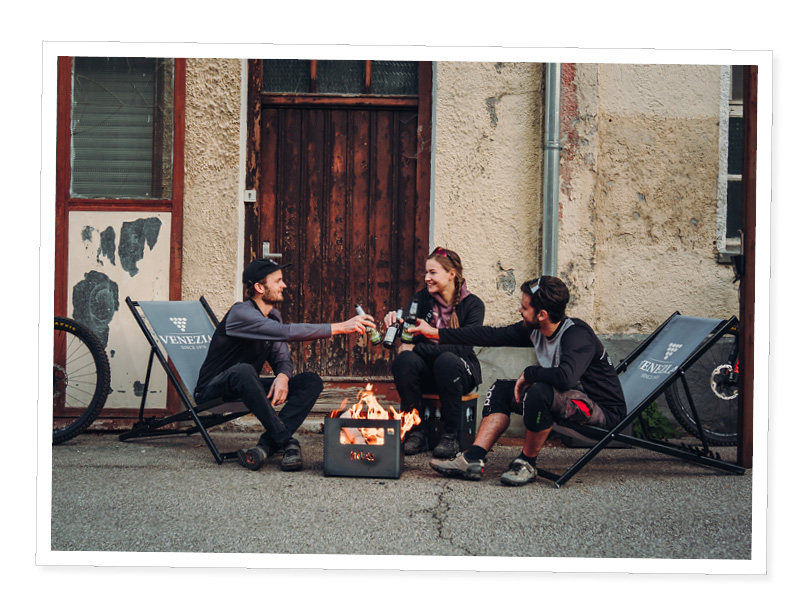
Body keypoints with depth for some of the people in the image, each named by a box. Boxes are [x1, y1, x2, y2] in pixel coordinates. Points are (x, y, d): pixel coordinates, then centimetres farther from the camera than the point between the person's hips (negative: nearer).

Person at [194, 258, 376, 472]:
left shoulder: (273, 316, 9)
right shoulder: (241, 313, -21)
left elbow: (282, 358, 4)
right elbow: (288, 332, -34)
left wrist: (282, 376, -23)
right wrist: (341, 327, -35)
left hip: (244, 388, 8)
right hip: (213, 390, -8)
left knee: (311, 381, -10)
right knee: (244, 371, -42)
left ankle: (267, 445, -29)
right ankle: (287, 443, -35)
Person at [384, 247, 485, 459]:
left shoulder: (472, 304, -5)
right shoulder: (422, 298, 5)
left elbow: (462, 347, -17)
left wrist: (417, 348, -20)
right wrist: (394, 320, -33)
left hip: (460, 372, -3)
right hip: (426, 373, 3)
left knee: (447, 360, -36)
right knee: (404, 360, -29)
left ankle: (450, 435, -23)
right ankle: (416, 433, -19)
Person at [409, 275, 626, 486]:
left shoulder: (577, 335, -26)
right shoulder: (535, 330, -1)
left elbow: (565, 377, -43)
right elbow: (494, 335, 5)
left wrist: (528, 374, -24)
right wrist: (436, 333, 8)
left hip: (604, 410, -9)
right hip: (573, 401, 9)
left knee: (539, 392, -34)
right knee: (502, 389, 6)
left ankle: (526, 463, -12)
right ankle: (472, 459, -7)